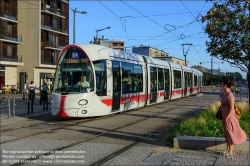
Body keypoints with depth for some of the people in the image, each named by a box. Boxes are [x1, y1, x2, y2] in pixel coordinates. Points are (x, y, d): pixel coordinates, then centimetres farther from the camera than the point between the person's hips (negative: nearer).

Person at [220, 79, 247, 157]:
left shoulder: (230, 95, -26)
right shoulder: (225, 93, 4)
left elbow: (232, 109, -24)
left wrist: (226, 118, -22)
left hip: (229, 117, -10)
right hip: (225, 116, 10)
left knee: (230, 134, 3)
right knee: (227, 133, 17)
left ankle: (230, 152, 15)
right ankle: (227, 149, 29)